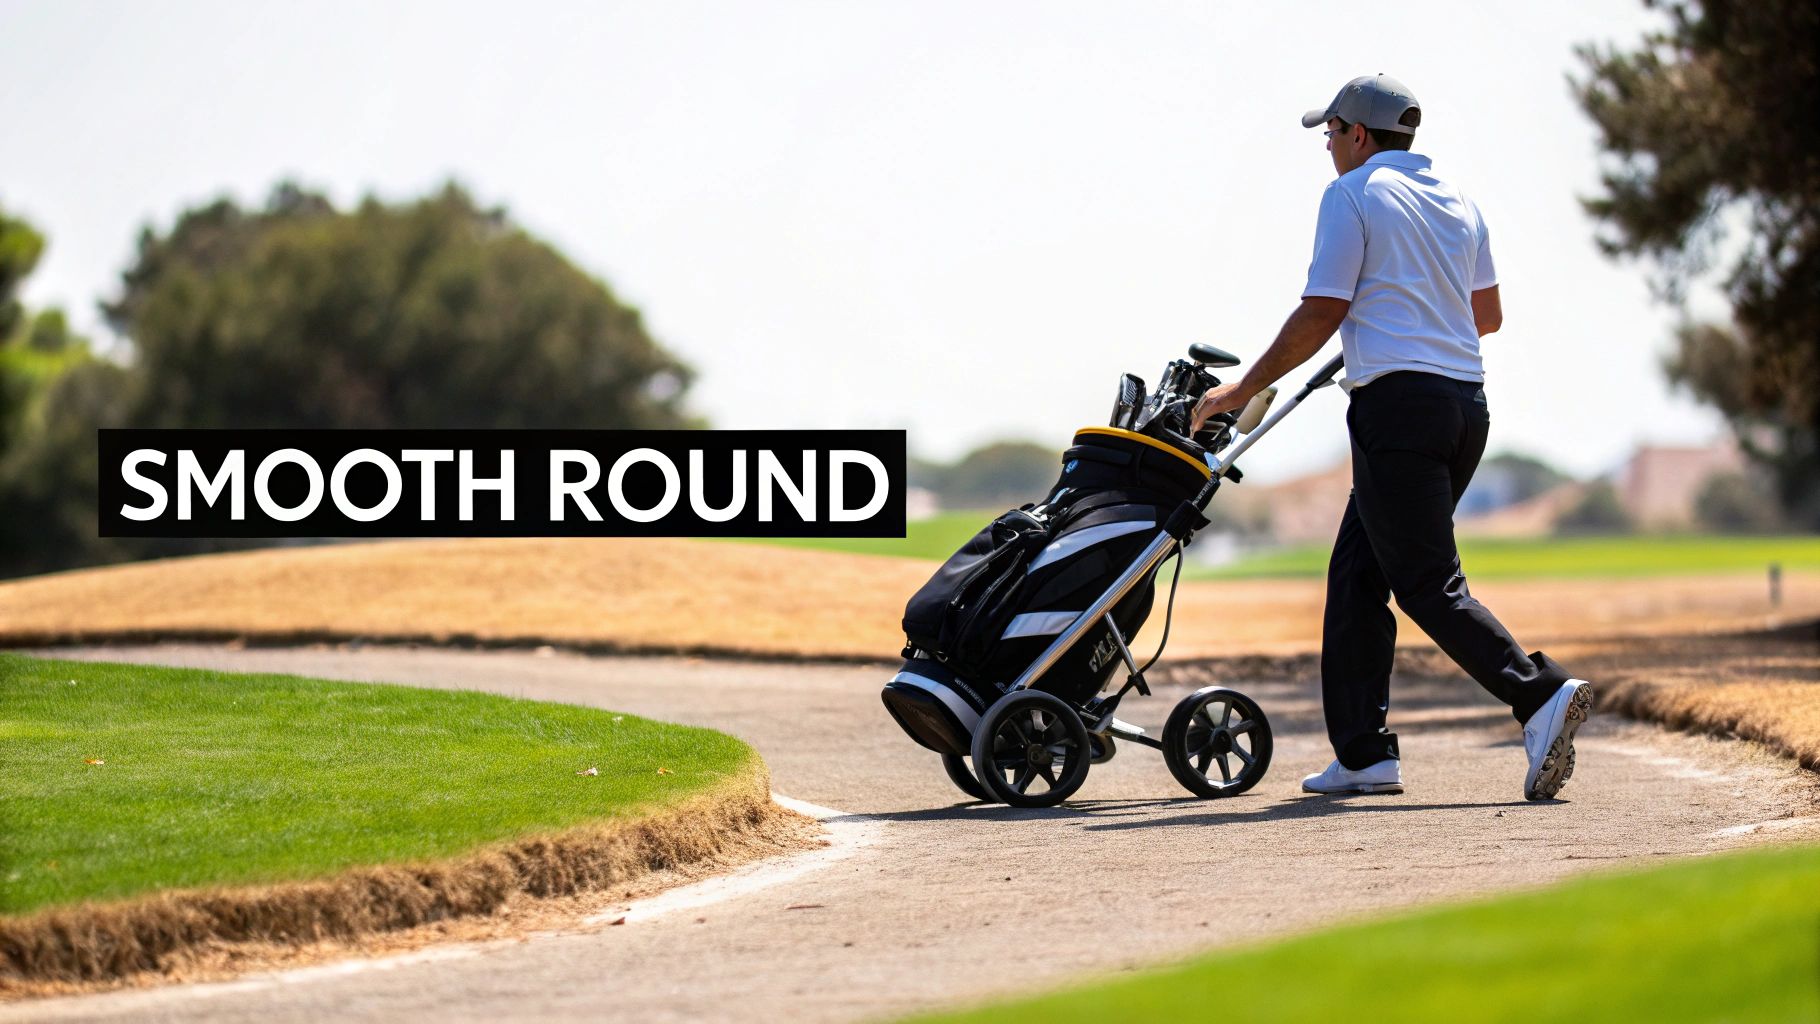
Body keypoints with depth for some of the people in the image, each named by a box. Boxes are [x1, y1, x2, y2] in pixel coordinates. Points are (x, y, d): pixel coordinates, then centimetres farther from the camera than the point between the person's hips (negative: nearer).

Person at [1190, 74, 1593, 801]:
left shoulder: (1354, 195, -3)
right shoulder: (1457, 202, 18)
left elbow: (1320, 315, -7)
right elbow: (1487, 315, 26)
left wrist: (1243, 391, 1)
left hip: (1398, 404, -8)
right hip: (1466, 404, 8)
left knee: (1429, 585, -10)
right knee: (1358, 575, 13)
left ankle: (1541, 695, -27)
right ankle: (1362, 753, 9)